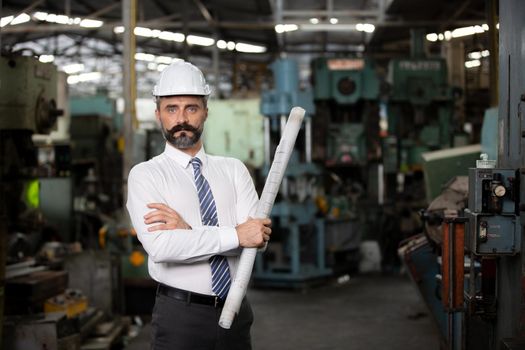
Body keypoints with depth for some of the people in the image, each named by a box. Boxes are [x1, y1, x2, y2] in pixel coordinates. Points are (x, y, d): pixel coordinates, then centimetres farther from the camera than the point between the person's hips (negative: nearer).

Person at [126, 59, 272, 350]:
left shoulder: (233, 170, 6)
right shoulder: (145, 175, -4)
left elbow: (258, 236, -8)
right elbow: (160, 246, -19)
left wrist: (189, 231, -19)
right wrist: (236, 235, -21)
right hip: (179, 314, -3)